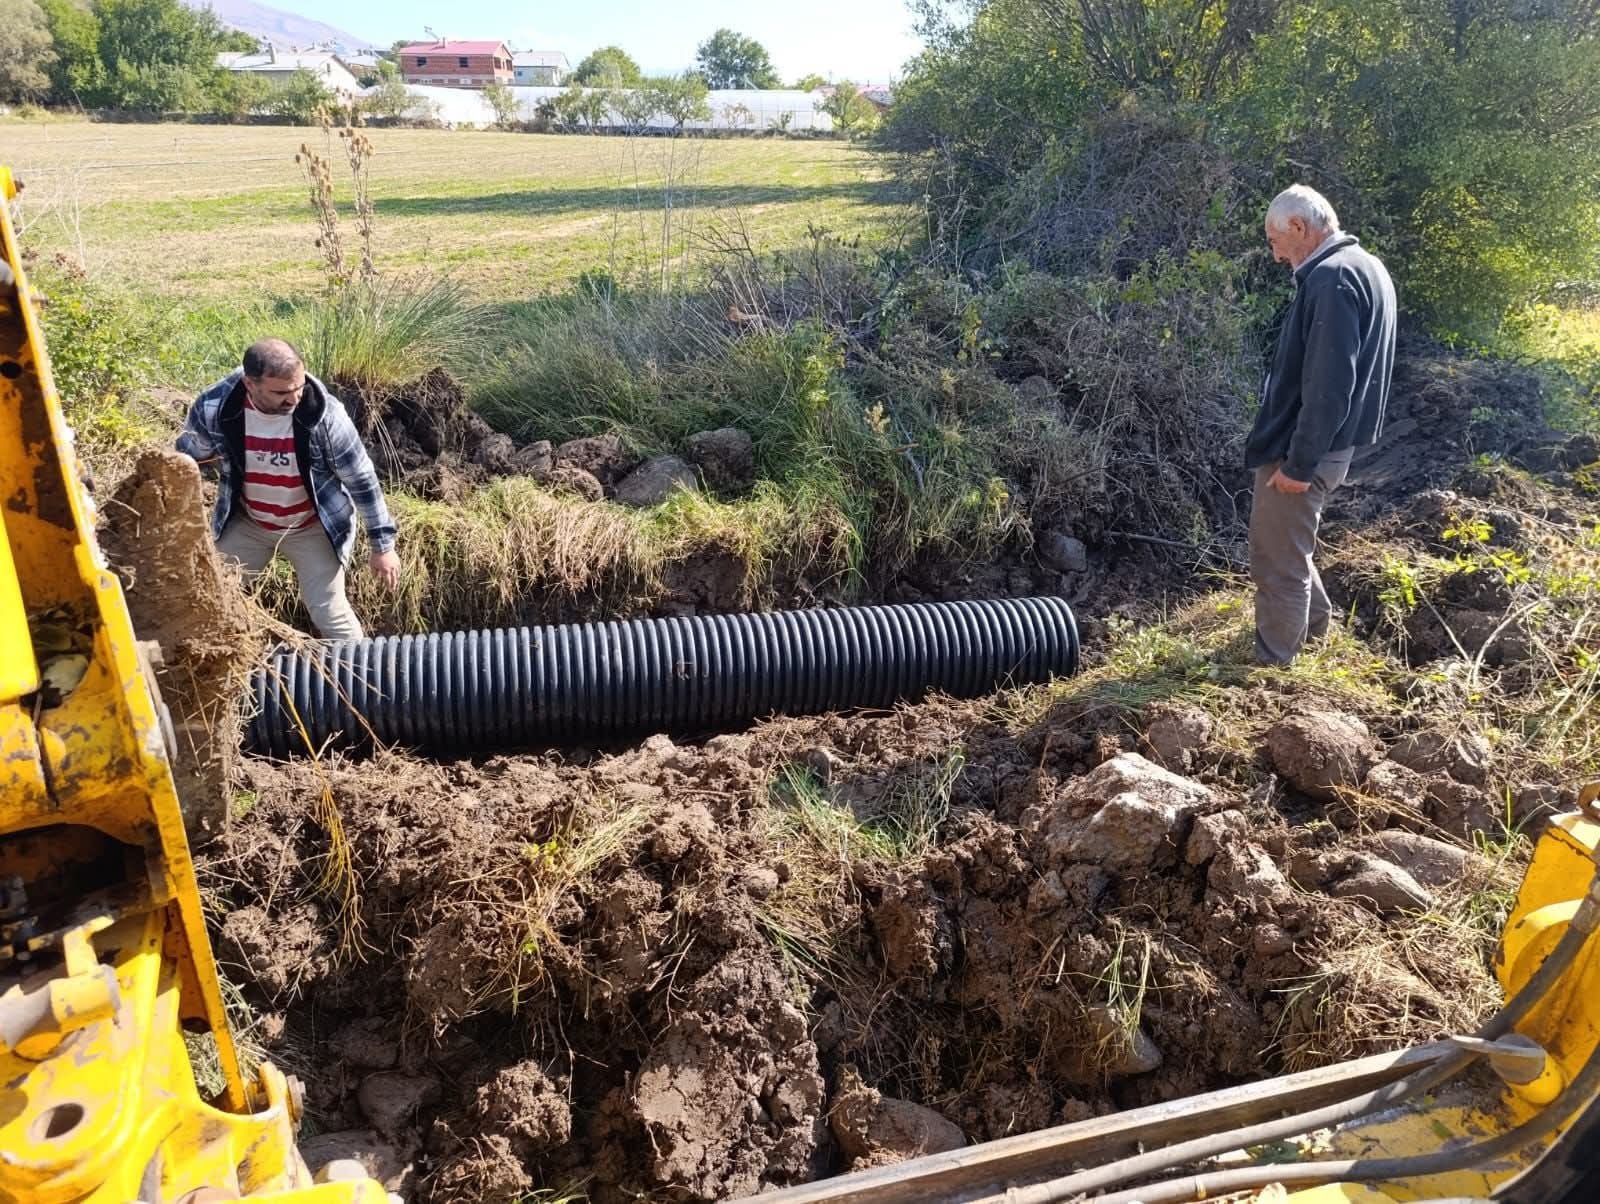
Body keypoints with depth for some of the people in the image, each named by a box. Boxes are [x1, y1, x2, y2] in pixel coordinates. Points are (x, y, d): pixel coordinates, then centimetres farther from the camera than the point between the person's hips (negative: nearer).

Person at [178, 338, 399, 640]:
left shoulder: (324, 414, -28)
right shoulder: (214, 408, -22)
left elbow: (362, 479, -17)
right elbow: (185, 460, 0)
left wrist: (382, 545, -13)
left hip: (312, 527, -3)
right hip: (246, 523, 3)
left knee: (330, 615, -6)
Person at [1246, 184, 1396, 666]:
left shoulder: (1331, 278, -20)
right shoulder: (1363, 268, 13)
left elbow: (1327, 386, -26)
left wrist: (1298, 463, -22)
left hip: (1302, 449, -10)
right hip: (1326, 444, 10)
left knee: (1278, 562, 2)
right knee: (1282, 548, 26)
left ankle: (1272, 668, 14)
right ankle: (1313, 626, 42)